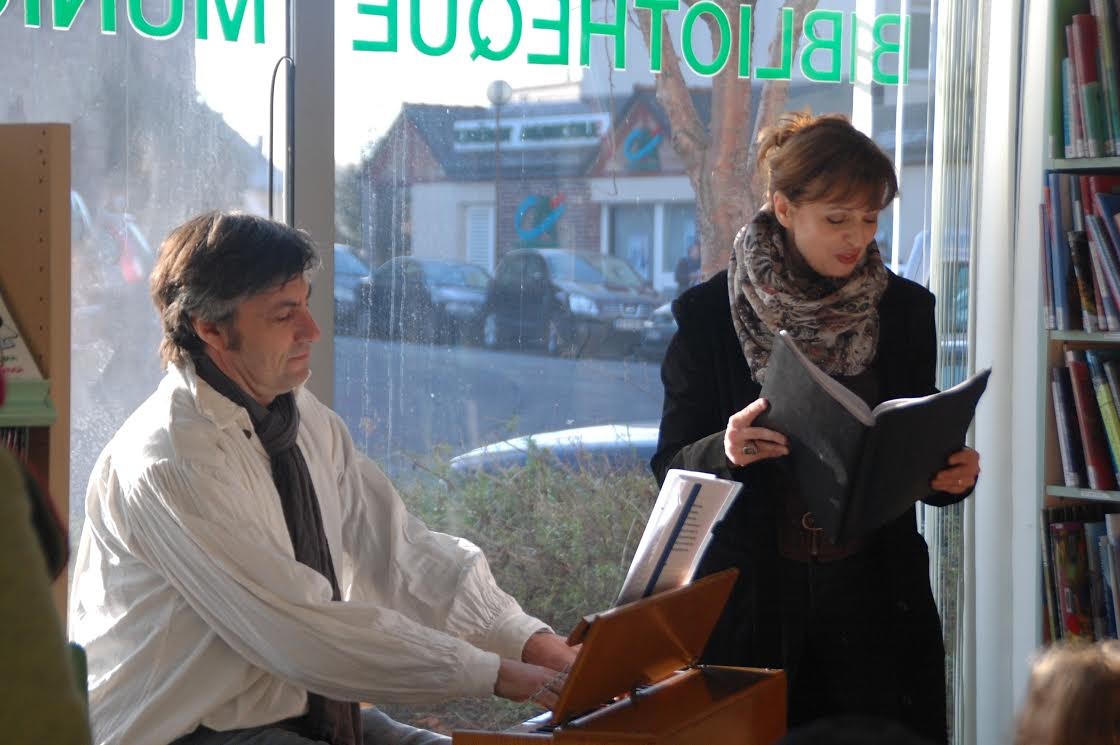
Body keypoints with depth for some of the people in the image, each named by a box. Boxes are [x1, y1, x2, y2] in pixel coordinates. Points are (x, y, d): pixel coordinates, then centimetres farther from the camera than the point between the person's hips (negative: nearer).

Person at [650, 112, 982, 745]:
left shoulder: (906, 311, 4)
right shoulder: (709, 315, -4)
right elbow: (670, 468, -3)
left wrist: (951, 474, -10)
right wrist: (725, 452, -24)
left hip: (875, 596, 2)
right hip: (752, 598, -2)